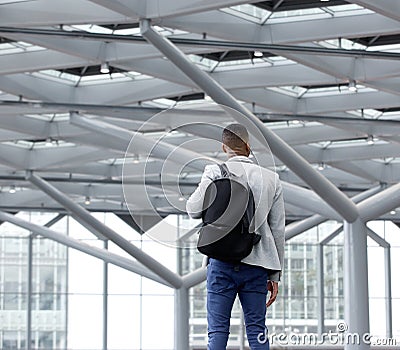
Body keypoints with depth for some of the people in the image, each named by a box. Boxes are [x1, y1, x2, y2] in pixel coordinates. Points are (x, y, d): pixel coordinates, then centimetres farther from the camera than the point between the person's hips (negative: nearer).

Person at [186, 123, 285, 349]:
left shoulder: (216, 172, -1)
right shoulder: (271, 179, 9)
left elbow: (194, 209, -7)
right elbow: (278, 230, 10)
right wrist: (275, 275, 15)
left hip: (223, 261, -2)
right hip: (257, 265, 3)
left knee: (218, 329, -1)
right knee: (257, 329, 5)